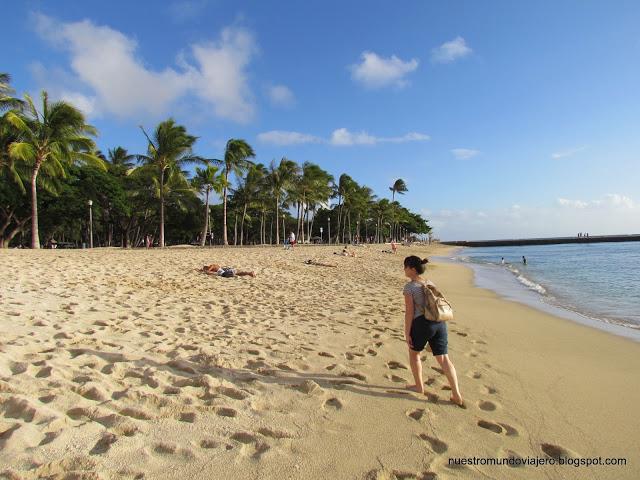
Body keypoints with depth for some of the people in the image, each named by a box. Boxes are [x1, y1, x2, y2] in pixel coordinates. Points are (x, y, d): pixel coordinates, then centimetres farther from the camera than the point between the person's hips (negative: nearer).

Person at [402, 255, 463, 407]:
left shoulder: (409, 287, -5)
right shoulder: (430, 284, 15)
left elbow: (409, 312, -9)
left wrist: (407, 334, -6)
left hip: (422, 323, -6)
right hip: (439, 322, 6)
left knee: (414, 352, 19)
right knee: (444, 358, 9)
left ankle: (419, 386, 30)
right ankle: (457, 396, 7)